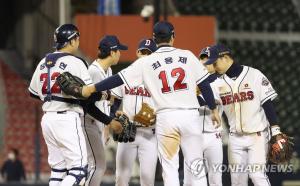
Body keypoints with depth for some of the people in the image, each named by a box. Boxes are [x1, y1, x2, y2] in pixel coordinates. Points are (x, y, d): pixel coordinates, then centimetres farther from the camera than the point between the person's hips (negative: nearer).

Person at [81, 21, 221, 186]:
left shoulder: (146, 62, 2)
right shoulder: (188, 56, 5)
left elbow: (119, 79, -1)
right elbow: (205, 85, 7)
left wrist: (92, 89, 6)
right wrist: (214, 109, 18)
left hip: (165, 117, -1)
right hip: (190, 116, 1)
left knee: (169, 167, 4)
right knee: (195, 165, 7)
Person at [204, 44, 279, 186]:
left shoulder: (254, 75, -6)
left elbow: (268, 104, -7)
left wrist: (275, 132, -12)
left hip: (257, 136, -5)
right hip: (235, 138, 5)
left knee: (257, 174, -15)